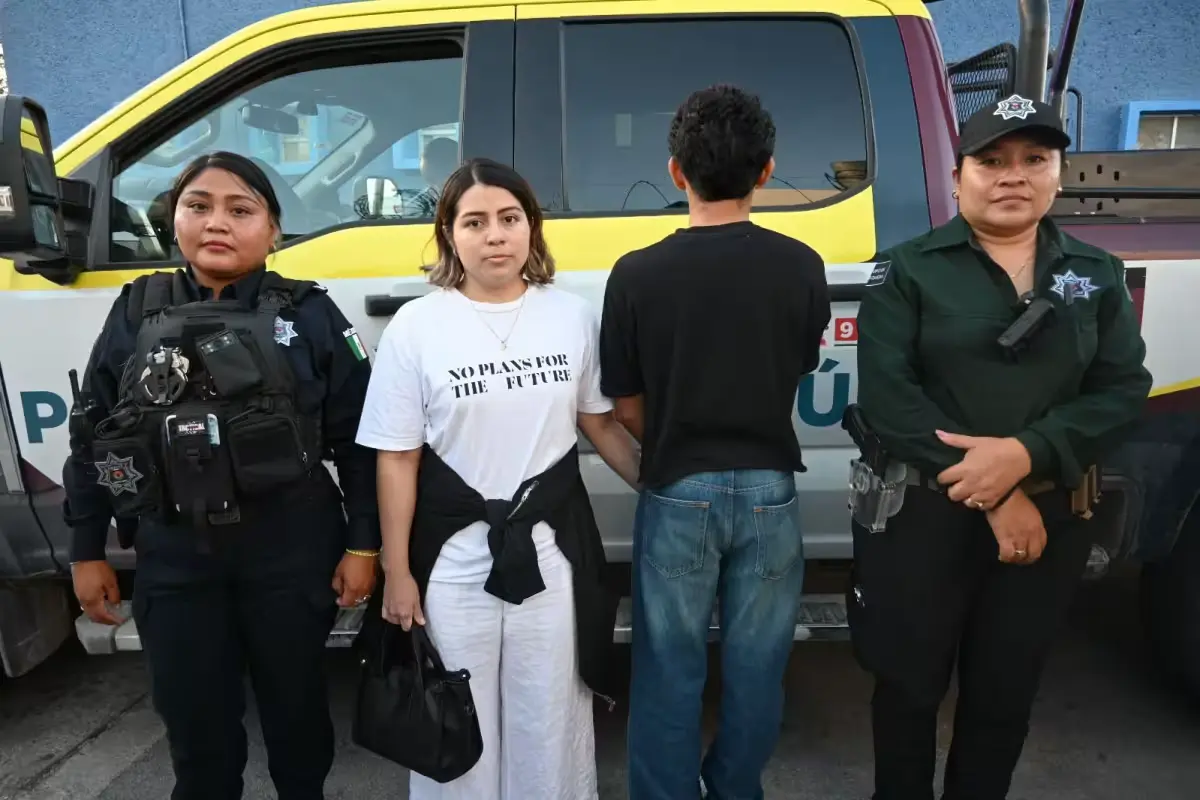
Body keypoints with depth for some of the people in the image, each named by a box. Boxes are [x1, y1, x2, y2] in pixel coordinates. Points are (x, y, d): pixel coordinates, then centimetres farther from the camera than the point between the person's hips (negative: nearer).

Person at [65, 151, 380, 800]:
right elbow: (93, 437, 9)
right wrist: (86, 551, 8)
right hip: (174, 556, 2)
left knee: (295, 707, 15)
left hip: (292, 550, -2)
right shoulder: (136, 313, 4)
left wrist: (363, 544, -7)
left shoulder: (309, 314, -4)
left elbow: (358, 439, -4)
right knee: (195, 725, 14)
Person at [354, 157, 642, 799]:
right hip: (454, 554, -1)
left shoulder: (573, 316, -2)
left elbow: (599, 422, 9)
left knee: (551, 721, 18)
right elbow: (397, 459, -5)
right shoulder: (416, 327, -8)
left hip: (552, 545, 2)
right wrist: (397, 571, -3)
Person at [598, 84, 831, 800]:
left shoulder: (638, 273, -13)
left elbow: (627, 409, -6)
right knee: (756, 664, 19)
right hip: (769, 489, 2)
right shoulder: (802, 267, -8)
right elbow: (797, 375, 3)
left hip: (679, 494, -2)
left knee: (671, 671, 15)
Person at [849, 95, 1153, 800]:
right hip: (922, 515, -2)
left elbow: (1123, 391, -2)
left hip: (1051, 520, 3)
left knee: (1006, 694, 17)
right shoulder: (909, 270, -3)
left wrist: (1024, 455, -21)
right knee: (911, 686, 11)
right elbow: (886, 392, -13)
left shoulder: (1099, 275, 7)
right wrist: (992, 494, -18)